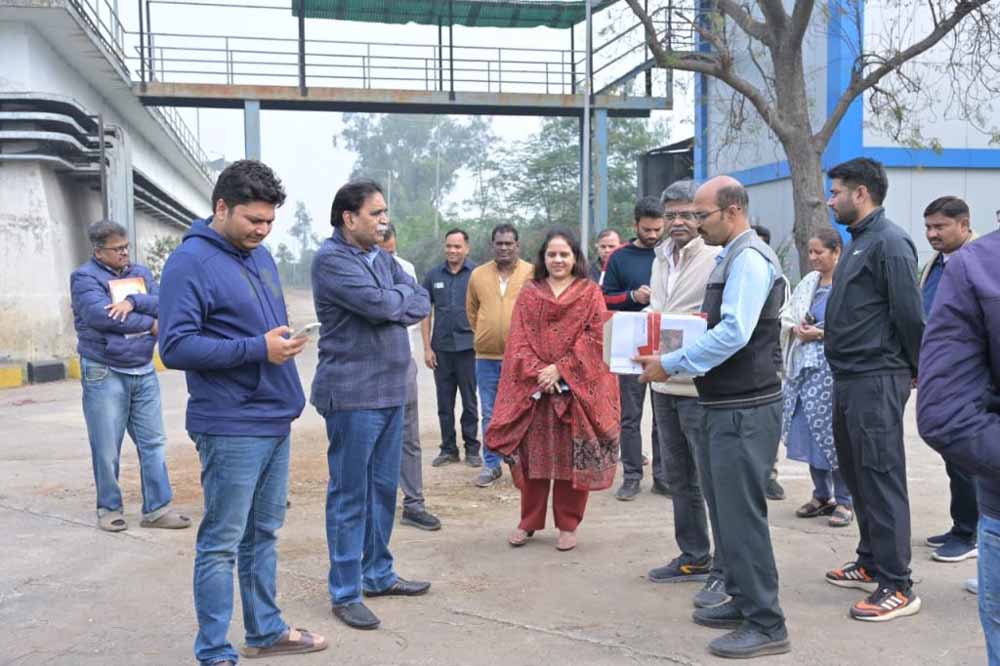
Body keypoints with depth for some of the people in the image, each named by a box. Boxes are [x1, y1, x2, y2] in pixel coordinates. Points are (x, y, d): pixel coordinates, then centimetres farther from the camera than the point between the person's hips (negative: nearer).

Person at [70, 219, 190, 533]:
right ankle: (109, 508, 18)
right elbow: (101, 315, -22)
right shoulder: (85, 277, -6)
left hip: (144, 372, 5)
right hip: (104, 374, -5)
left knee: (153, 442, 5)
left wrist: (134, 301, -21)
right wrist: (150, 324, -14)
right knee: (107, 447, 3)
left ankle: (157, 508, 11)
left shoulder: (141, 273, 11)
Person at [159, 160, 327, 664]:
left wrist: (285, 340, 6)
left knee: (263, 534, 17)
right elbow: (176, 346, -20)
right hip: (231, 428, -8)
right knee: (222, 543, 1)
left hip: (276, 420, 8)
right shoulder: (189, 262, -13)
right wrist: (258, 348, -23)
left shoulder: (260, 256, 13)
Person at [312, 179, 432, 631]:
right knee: (350, 495, 0)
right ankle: (345, 593, 11)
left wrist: (391, 306, -11)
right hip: (352, 395, -8)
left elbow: (422, 305, 7)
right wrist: (404, 293, -1)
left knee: (383, 489, 16)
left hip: (391, 391, 8)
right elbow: (380, 304, -22)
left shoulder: (381, 257, 13)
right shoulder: (332, 259, -12)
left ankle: (378, 574, 29)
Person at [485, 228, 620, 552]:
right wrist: (537, 372, -12)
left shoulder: (590, 293, 5)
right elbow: (518, 341, 3)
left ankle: (567, 525, 14)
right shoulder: (528, 294, 11)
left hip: (578, 388, -2)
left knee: (573, 458, 1)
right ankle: (529, 522, 19)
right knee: (533, 455, 5)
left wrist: (560, 368, -13)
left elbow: (595, 338, -5)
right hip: (533, 388, 2)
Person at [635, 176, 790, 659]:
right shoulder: (730, 257, 15)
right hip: (727, 402, 10)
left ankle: (766, 625, 5)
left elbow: (733, 333, -26)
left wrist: (670, 365, -20)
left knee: (741, 512, -5)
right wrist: (675, 357, 8)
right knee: (725, 505, 18)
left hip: (745, 408, -10)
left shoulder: (748, 258, -16)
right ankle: (743, 601, 31)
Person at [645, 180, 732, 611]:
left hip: (701, 387, -8)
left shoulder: (716, 258, -10)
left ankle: (723, 571, 7)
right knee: (679, 478, 17)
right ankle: (694, 558, 30)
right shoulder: (661, 259, 16)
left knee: (713, 479, -3)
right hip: (664, 385, 9)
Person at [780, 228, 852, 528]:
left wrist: (821, 333, -14)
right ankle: (821, 495, 22)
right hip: (803, 364, 7)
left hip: (832, 367, -7)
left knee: (833, 433, -5)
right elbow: (787, 317, 19)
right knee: (809, 432, 9)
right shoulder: (809, 282, 13)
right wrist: (797, 329, -1)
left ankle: (844, 501, 8)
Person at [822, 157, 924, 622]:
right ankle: (871, 563, 29)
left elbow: (910, 315, -16)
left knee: (881, 480, -5)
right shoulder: (859, 242, 16)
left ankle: (897, 587, 3)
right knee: (856, 474, 16)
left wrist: (919, 370, -6)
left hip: (876, 381, -10)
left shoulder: (889, 243, -14)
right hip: (848, 378, 10)